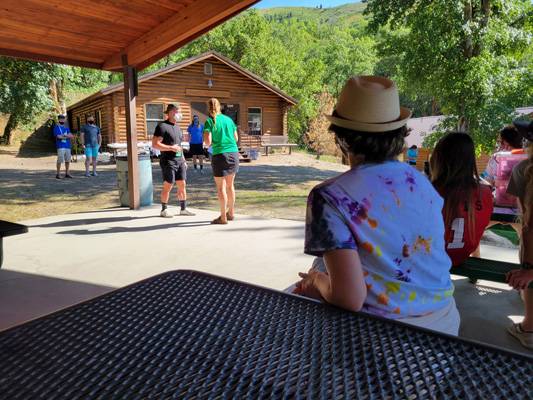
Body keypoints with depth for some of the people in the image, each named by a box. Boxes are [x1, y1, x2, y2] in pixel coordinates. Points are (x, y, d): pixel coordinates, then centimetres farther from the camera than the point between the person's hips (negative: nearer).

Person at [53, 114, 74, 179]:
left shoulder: (66, 128, 19)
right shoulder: (56, 127, 3)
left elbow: (72, 136, 7)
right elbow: (59, 137, -11)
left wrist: (65, 135, -11)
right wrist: (68, 136, -2)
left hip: (67, 146, 5)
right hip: (60, 146, -5)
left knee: (68, 160, 7)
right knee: (60, 160, -9)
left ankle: (67, 173, 15)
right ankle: (58, 174, -3)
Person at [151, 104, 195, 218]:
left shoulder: (177, 126, 17)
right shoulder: (162, 126, -9)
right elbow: (155, 144, -15)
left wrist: (184, 160, 20)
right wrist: (171, 148, -20)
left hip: (180, 160, 8)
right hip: (168, 161, -7)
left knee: (182, 185, 6)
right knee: (168, 186, -2)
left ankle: (183, 209, 15)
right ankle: (164, 210, 11)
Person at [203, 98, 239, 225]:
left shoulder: (209, 121, -5)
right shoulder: (228, 119, 9)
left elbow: (208, 142, -12)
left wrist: (205, 137, 9)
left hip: (220, 155, -5)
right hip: (233, 153, 5)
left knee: (221, 187, 2)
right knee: (230, 185, 16)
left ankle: (223, 217, 6)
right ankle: (231, 213, 27)